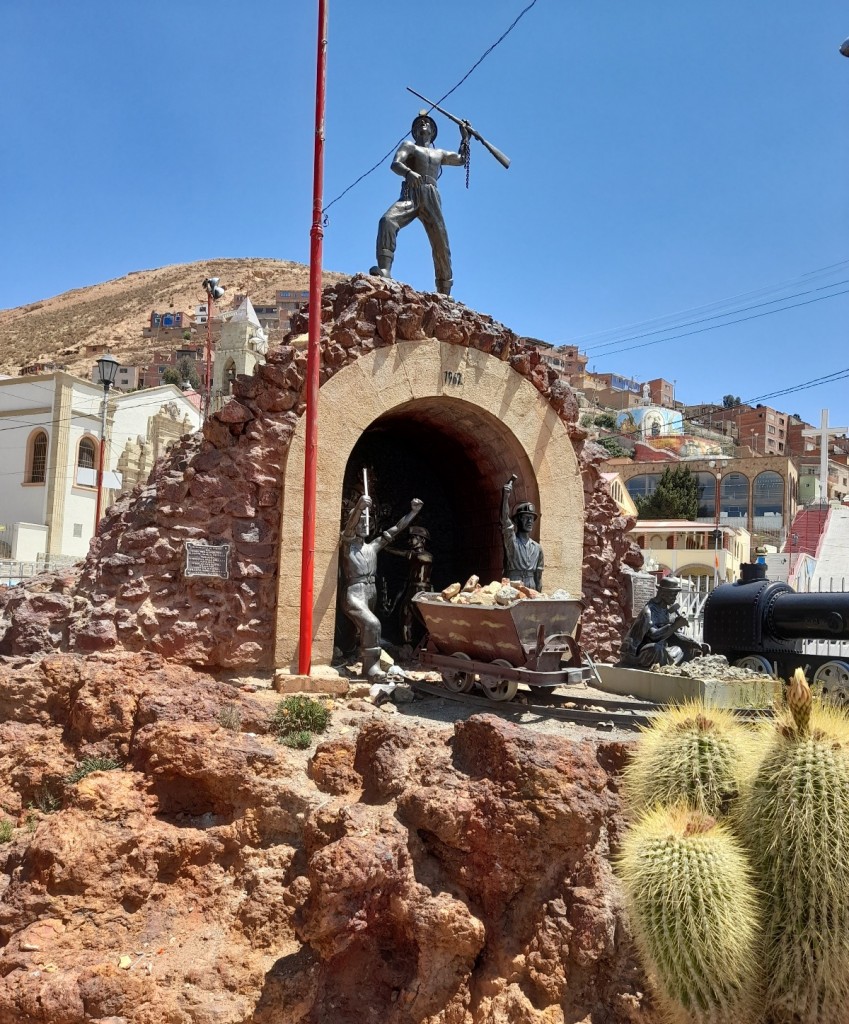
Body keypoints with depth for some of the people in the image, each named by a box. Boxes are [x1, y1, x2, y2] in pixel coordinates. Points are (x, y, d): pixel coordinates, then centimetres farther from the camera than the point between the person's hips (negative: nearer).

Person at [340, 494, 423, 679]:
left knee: (366, 629, 12)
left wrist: (413, 512, 13)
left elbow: (394, 530, 17)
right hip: (354, 595, -7)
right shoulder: (347, 544, 0)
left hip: (371, 594, 7)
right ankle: (371, 667, -22)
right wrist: (359, 508, -41)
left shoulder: (372, 547, 16)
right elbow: (348, 529, -22)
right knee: (372, 624, -26)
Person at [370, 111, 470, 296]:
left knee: (441, 243, -7)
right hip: (411, 194, -3)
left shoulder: (440, 154, 33)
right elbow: (395, 164, 1)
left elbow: (462, 159, 41)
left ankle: (444, 293, -4)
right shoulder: (409, 146, 20)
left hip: (432, 199, 3)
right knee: (387, 221, -32)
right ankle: (384, 269, -44)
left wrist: (465, 136, 34)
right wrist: (409, 172, -21)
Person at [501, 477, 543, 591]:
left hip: (531, 590, 4)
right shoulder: (511, 540, 2)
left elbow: (538, 576, 16)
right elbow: (505, 519, -16)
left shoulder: (537, 548, 15)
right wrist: (506, 497, -29)